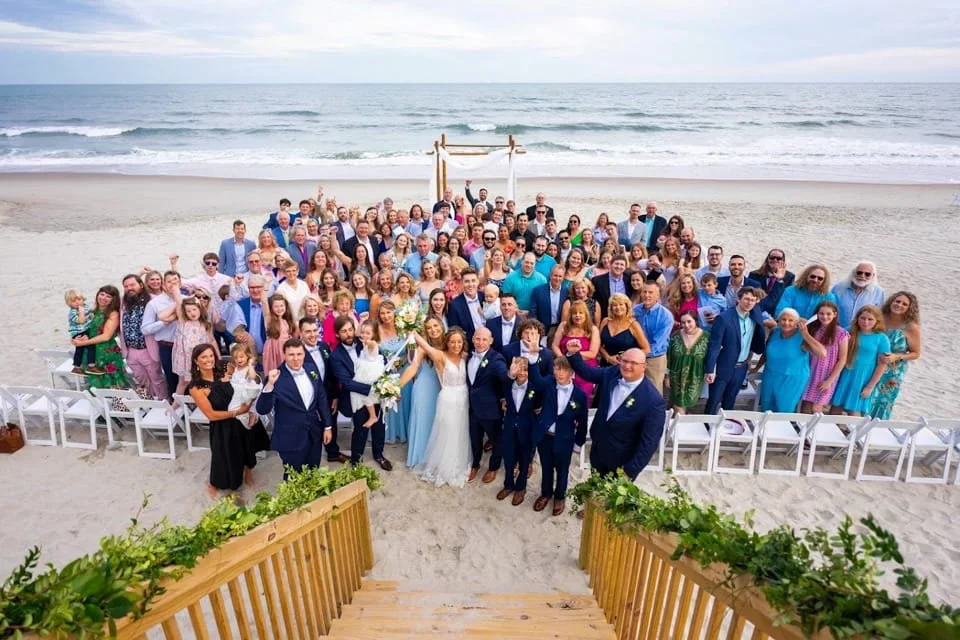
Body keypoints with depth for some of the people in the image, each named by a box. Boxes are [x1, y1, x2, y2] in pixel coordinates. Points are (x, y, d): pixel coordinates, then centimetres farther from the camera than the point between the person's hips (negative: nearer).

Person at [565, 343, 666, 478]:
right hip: (597, 453, 5)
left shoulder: (653, 400, -27)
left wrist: (630, 471, -22)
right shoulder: (612, 374, -10)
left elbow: (649, 441, -24)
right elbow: (586, 372, 6)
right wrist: (573, 354, -12)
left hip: (622, 462, -5)